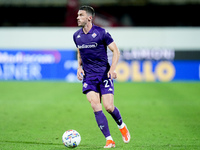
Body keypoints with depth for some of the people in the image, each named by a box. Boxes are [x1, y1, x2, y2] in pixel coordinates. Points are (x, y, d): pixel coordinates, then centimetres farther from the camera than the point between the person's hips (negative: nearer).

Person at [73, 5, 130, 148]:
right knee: (96, 107, -12)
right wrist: (79, 67, 5)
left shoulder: (101, 33, -9)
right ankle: (109, 140, -8)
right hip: (88, 76, 4)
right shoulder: (77, 36, 6)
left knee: (109, 107, -9)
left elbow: (116, 51, -4)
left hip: (104, 74, -4)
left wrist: (112, 68, -17)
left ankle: (122, 126, 24)